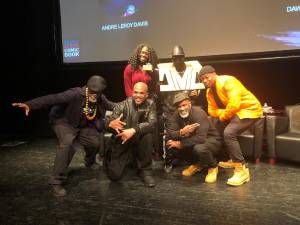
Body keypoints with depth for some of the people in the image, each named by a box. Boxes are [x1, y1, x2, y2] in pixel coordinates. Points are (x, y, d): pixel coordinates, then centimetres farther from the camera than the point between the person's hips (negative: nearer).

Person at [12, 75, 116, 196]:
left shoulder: (101, 99, -13)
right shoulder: (76, 94, -31)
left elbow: (111, 106, 8)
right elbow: (53, 98, -42)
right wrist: (29, 105, -53)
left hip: (84, 126, 6)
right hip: (64, 122, -6)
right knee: (67, 143, -31)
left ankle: (90, 163, 31)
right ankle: (57, 181, -21)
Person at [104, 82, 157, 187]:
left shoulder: (150, 104, -8)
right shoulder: (123, 105, -11)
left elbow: (152, 123, -23)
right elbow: (107, 121, -17)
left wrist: (134, 130, -38)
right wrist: (111, 123, -42)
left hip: (139, 141, 1)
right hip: (121, 143, 0)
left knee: (148, 135, -32)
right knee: (114, 175, -9)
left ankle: (145, 170, -11)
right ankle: (110, 157, 27)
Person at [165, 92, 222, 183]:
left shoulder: (199, 113, -26)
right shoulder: (176, 115, -7)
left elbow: (200, 138, -34)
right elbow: (169, 134, -18)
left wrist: (180, 144, -29)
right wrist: (181, 132, -39)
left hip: (210, 140, -6)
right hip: (193, 141, 6)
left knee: (199, 148, -39)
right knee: (170, 146, -12)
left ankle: (213, 167, -3)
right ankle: (196, 164, 9)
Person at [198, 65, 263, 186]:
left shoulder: (227, 81, -21)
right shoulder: (209, 91, 7)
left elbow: (234, 104, -30)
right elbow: (212, 110, 6)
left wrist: (223, 116, -15)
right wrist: (222, 113, -14)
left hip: (249, 109, -10)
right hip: (234, 112, 10)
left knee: (229, 133, -26)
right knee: (217, 127, 14)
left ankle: (242, 170, -17)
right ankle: (233, 160, 25)